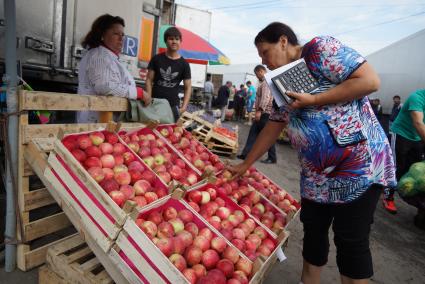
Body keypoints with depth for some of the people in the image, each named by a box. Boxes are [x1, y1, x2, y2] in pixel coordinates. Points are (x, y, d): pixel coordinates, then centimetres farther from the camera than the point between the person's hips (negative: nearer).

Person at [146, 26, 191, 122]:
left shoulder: (184, 64, 3)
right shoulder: (156, 59, 5)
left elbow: (188, 87, 4)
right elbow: (149, 80, 5)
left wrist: (184, 107, -8)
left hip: (173, 106, 0)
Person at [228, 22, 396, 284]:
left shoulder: (321, 49, -9)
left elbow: (370, 80, -17)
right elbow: (273, 128, 13)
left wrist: (313, 100, -18)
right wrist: (246, 164, 14)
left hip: (360, 165, -7)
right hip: (316, 173, 7)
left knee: (351, 241, 3)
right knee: (313, 231, 15)